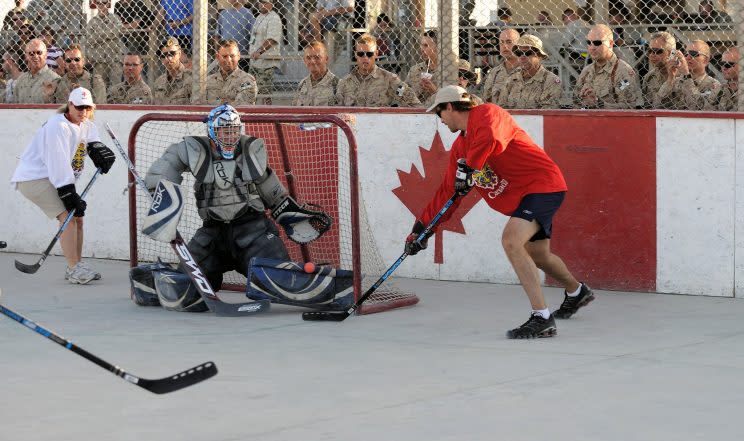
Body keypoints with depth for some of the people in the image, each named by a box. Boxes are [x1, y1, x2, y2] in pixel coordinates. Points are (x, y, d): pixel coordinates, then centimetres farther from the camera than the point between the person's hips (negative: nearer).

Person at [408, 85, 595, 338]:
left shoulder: (487, 113, -14)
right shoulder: (460, 147, 14)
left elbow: (488, 139, -39)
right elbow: (448, 191, 16)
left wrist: (469, 167, -27)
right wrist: (422, 227, 13)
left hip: (542, 184, -10)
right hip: (521, 197, 10)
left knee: (511, 241, -25)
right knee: (537, 255, 23)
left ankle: (542, 318, -27)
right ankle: (577, 293, 53)